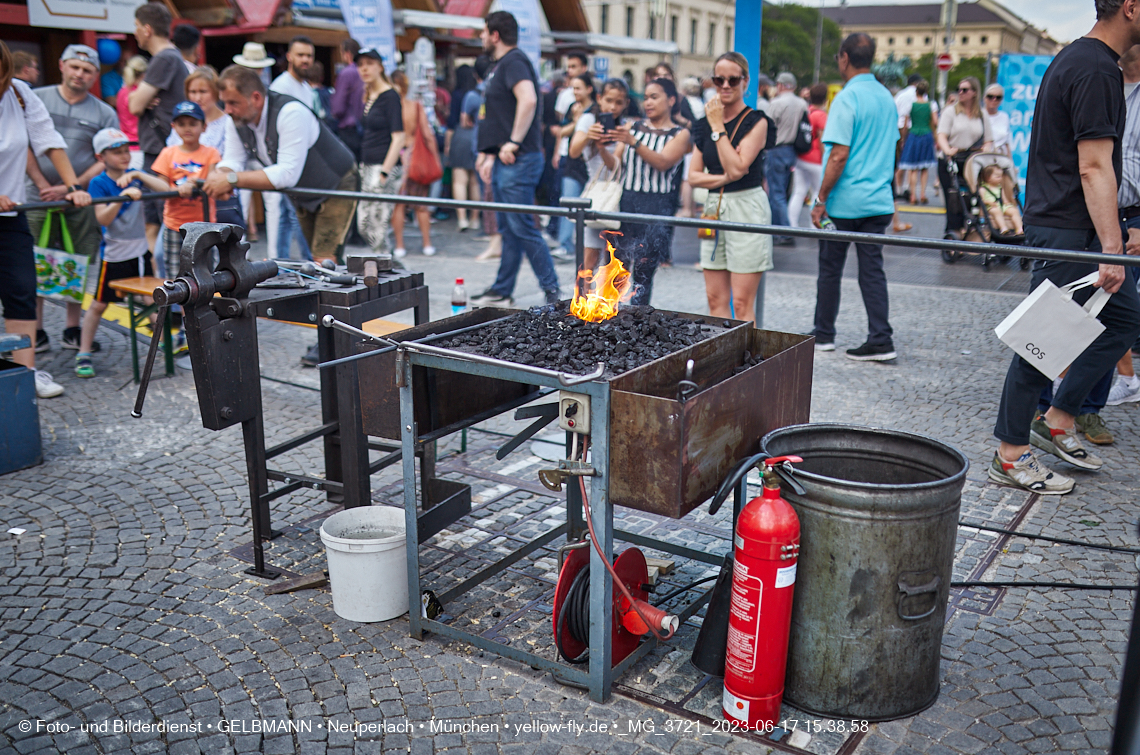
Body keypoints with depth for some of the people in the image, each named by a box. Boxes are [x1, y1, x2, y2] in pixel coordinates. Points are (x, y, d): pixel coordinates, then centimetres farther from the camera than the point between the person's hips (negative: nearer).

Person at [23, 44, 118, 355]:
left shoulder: (104, 113, 6)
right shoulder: (36, 99, 6)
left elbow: (106, 161, 0)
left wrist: (70, 188, -10)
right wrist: (43, 186, -7)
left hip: (82, 202, 1)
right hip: (38, 200, 0)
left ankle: (73, 331, 17)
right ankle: (36, 332, 11)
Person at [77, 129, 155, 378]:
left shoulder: (135, 176, 3)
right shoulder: (99, 183, -8)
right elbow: (103, 218, -19)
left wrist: (139, 175, -22)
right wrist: (123, 196, -31)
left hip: (140, 250, 4)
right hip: (114, 254, -4)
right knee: (99, 304, 3)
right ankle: (84, 354, 11)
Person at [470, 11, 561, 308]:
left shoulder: (514, 61, -11)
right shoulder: (501, 65, 21)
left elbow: (528, 99, -29)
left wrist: (514, 143, -26)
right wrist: (491, 155, 23)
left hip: (518, 161, -10)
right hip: (505, 162, 10)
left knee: (522, 228, -9)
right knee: (508, 230, 13)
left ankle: (553, 291, -4)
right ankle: (501, 292, 20)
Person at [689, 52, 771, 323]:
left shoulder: (756, 122, -5)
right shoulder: (704, 124, 11)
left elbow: (737, 167, -18)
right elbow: (693, 176, 7)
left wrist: (718, 127, -13)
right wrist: (724, 178, -10)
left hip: (747, 207, -6)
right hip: (713, 208, 6)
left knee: (741, 303, -5)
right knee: (716, 300, 8)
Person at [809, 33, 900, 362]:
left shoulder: (847, 98, -13)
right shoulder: (887, 97, 11)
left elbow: (839, 155, -19)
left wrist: (821, 199, -14)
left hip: (845, 202, -6)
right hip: (878, 200, 6)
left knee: (830, 269, 7)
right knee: (873, 270, 7)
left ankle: (823, 335, 19)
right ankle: (880, 340, 3)